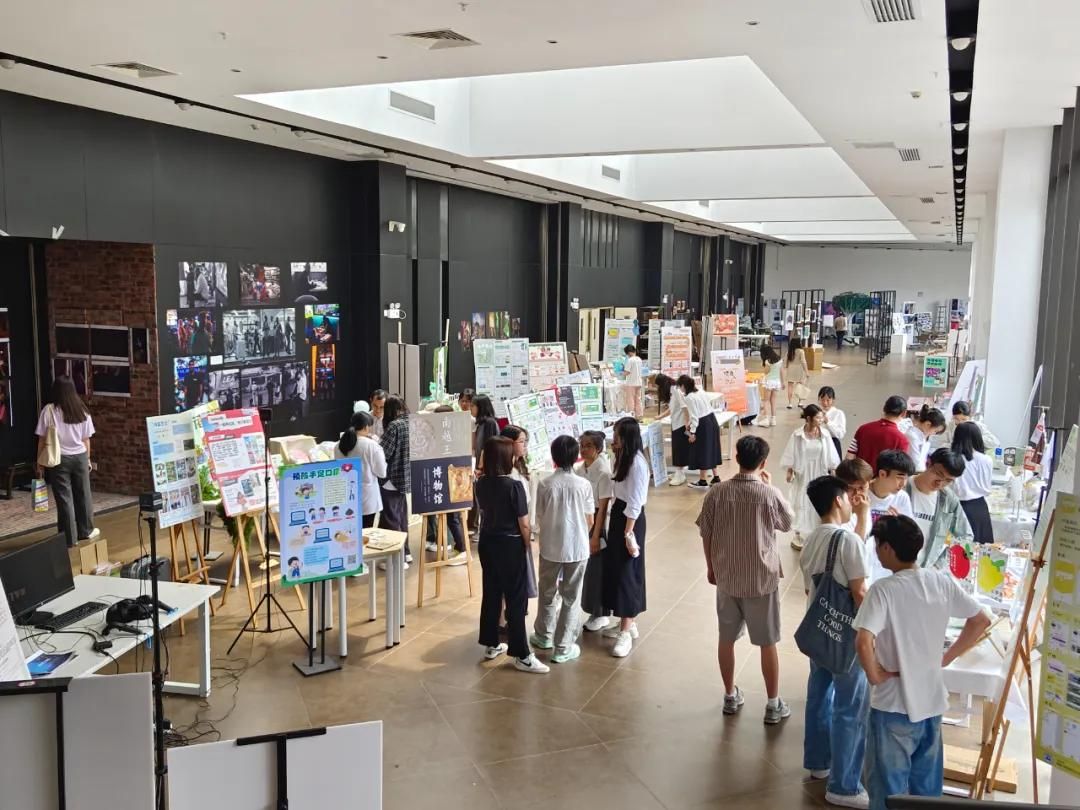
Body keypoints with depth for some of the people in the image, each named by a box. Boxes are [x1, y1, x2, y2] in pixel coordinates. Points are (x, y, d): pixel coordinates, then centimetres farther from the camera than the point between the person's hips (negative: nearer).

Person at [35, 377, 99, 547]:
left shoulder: (49, 410, -9)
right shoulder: (82, 410, 0)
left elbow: (42, 439, -6)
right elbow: (86, 439, 5)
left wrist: (39, 462, 3)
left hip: (59, 459, -3)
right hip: (79, 457, 3)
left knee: (64, 498, 3)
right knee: (83, 494, 16)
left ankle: (70, 538, 7)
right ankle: (85, 531, 30)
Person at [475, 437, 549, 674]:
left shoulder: (481, 484, -1)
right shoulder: (514, 486, -20)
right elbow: (523, 524, -15)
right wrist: (527, 546, -3)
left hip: (487, 542, 7)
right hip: (510, 544, -6)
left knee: (491, 594, 17)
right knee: (516, 599, 1)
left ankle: (491, 645, 27)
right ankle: (521, 655, 6)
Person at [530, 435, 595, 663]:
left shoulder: (545, 484, -10)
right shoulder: (583, 485, -11)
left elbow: (540, 518, -1)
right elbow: (589, 521, -4)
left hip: (550, 547, 1)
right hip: (577, 548, -1)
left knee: (548, 593, 20)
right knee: (571, 598, 9)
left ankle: (543, 636, 38)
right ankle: (563, 648, 13)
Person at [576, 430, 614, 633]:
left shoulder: (603, 472, -18)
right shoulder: (580, 469, 2)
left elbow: (603, 507, -17)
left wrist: (596, 536, -17)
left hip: (597, 523, -7)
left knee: (597, 569, 3)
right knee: (586, 568, 13)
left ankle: (601, 615, 17)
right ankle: (593, 611, 27)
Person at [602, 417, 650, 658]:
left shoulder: (637, 463, -21)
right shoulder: (625, 458, 10)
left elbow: (635, 504, -22)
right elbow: (621, 494, 10)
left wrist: (628, 533, -21)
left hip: (630, 520, -10)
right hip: (619, 515, 10)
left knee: (626, 572, -4)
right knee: (615, 569, 16)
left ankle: (626, 632, 5)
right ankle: (627, 622, 28)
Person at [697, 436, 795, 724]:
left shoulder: (717, 492, -10)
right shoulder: (770, 494, -16)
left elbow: (706, 534, -2)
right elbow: (787, 524, 4)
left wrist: (711, 567, 14)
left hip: (726, 577, 2)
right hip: (762, 579, -2)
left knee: (726, 639, 17)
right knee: (768, 644, 11)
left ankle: (730, 697, 30)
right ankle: (773, 704, 21)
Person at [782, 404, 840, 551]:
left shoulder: (825, 434, -6)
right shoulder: (797, 435, -13)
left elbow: (830, 456, 1)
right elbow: (791, 456, -5)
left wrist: (833, 472, 2)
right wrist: (789, 472, -7)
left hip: (820, 474, 2)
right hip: (803, 474, -2)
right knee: (802, 505, 7)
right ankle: (799, 536, 20)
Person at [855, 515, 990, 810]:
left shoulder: (884, 589, -21)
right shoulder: (942, 582, -3)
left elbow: (863, 642, -33)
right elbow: (981, 621, 8)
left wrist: (874, 675, -15)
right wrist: (947, 657, 11)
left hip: (895, 706, -6)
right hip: (932, 702, 6)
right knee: (927, 786, 21)